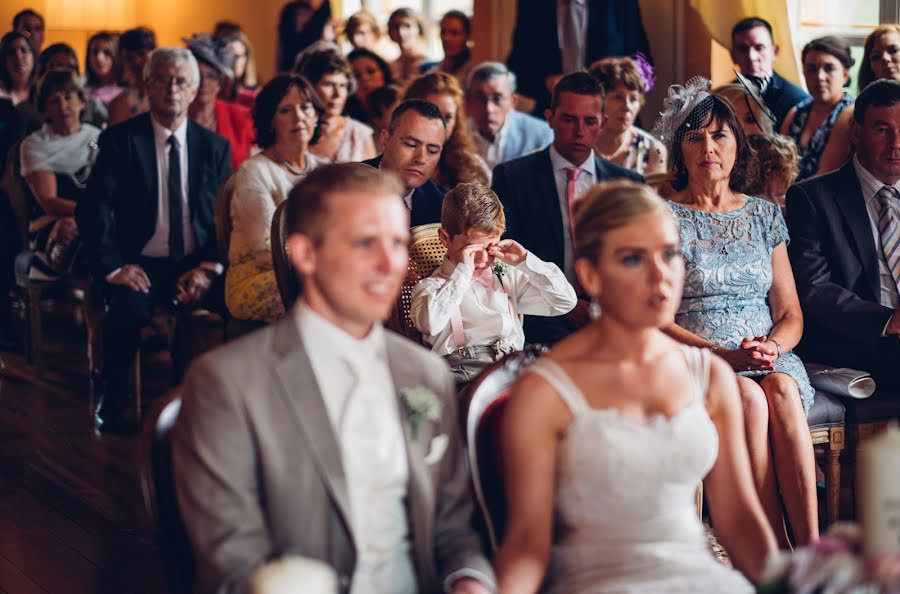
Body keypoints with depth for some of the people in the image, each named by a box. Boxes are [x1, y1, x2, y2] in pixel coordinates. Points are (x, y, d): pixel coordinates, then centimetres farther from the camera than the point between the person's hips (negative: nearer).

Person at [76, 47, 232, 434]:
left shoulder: (214, 147, 10)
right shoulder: (120, 140, 1)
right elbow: (93, 209, -8)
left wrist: (209, 268, -13)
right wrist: (113, 266, -20)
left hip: (197, 266, 2)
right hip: (141, 265, -2)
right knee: (129, 309, -34)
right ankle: (112, 405, -11)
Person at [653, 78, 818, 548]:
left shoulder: (764, 215, 17)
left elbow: (790, 314, 14)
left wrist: (773, 345, -10)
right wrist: (723, 354, -16)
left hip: (769, 356, 3)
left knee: (783, 390, -32)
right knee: (749, 397, -35)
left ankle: (811, 544, -38)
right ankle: (777, 555, -35)